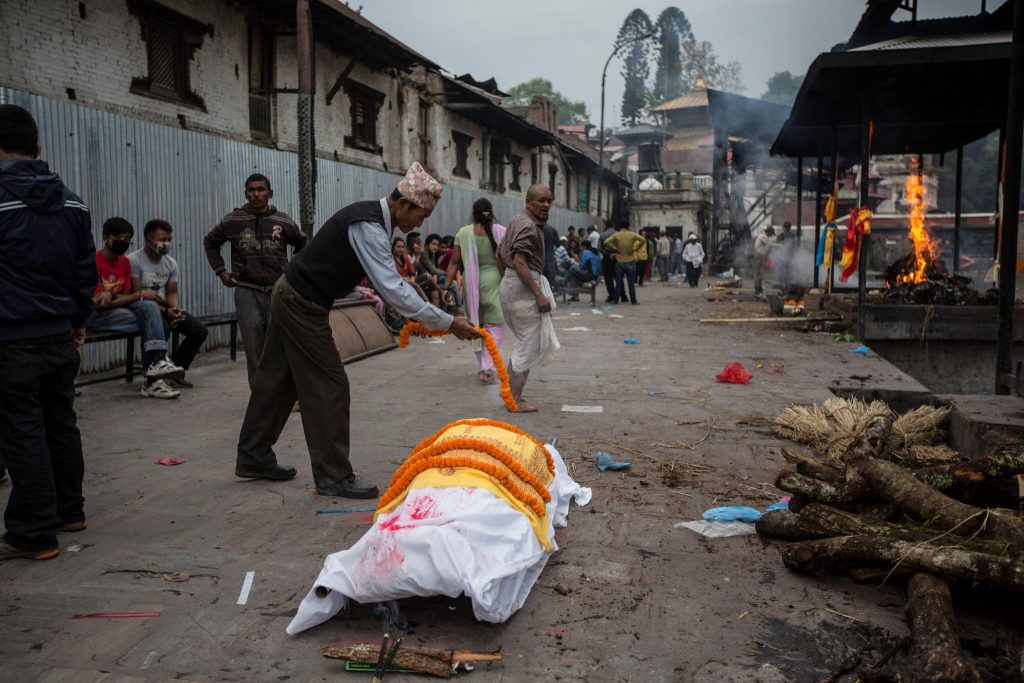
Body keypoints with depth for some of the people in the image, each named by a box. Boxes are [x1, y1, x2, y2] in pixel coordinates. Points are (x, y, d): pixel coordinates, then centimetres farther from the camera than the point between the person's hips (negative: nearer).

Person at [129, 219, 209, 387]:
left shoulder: (171, 263, 7)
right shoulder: (133, 260, -13)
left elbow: (172, 293, 9)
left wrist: (176, 310, -14)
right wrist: (166, 312, -23)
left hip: (166, 308, 7)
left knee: (200, 330, -8)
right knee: (162, 329, -37)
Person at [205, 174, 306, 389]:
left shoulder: (284, 221, 2)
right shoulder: (232, 221, 1)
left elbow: (302, 244, 19)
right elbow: (210, 242, 17)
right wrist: (220, 270, 9)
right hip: (247, 292, 0)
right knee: (254, 349, 1)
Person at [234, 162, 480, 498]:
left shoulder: (371, 218, 7)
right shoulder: (368, 227, -24)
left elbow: (390, 280, 14)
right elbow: (393, 291, -29)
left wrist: (419, 316, 8)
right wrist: (447, 322, -27)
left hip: (291, 298, 10)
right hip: (303, 306, -10)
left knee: (278, 380, 17)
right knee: (329, 387, -5)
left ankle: (253, 458, 30)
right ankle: (333, 475, 3)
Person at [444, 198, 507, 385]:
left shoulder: (463, 233, 2)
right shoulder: (500, 231, -4)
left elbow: (455, 261, 0)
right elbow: (505, 261, -7)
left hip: (471, 283, 3)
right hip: (494, 281, -3)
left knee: (476, 325, 16)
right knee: (495, 326, 2)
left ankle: (483, 367, 24)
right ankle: (488, 369, -9)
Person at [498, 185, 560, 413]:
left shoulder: (518, 220, 17)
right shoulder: (529, 225, -15)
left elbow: (500, 254, 23)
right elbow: (519, 262, -25)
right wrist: (539, 294, -24)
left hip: (510, 283, 10)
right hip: (523, 286, -10)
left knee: (527, 342, 19)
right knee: (528, 345, -3)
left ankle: (509, 389, 22)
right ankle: (515, 399, 3)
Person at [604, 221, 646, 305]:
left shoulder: (616, 235, -2)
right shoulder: (632, 234, -2)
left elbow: (606, 242, -15)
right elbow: (643, 240, -13)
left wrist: (615, 249, -6)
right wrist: (635, 249, -6)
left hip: (619, 262, 0)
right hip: (630, 261, 0)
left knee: (619, 282, 7)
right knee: (631, 282, 5)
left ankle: (615, 300, 7)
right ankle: (633, 301, 6)